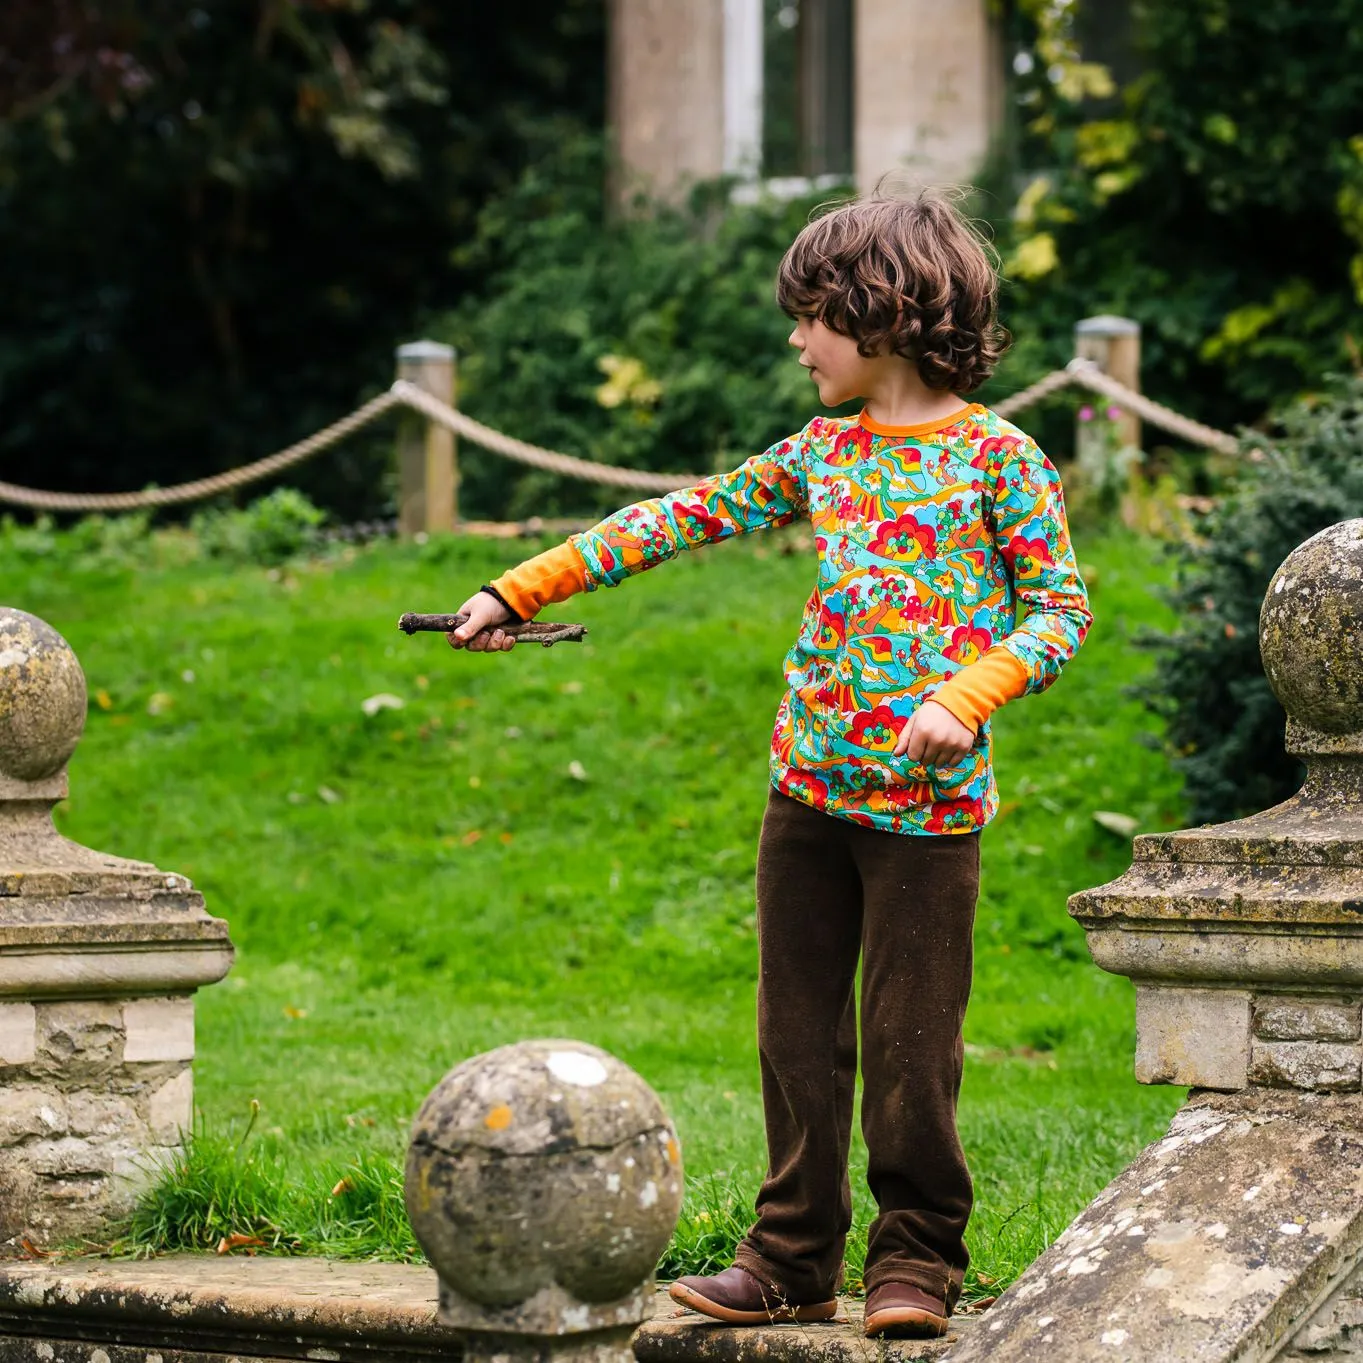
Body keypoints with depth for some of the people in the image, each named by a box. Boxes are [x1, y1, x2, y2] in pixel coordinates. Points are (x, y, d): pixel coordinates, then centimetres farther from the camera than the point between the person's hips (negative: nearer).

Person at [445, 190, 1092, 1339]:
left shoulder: (997, 455, -3)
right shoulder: (822, 454, 13)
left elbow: (1062, 608, -5)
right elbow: (684, 518, 15)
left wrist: (963, 700, -19)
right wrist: (520, 591, 14)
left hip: (928, 797, -6)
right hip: (810, 784, 6)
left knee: (910, 1040, -2)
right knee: (799, 1029, 7)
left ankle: (916, 1263, 10)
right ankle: (796, 1260, 13)